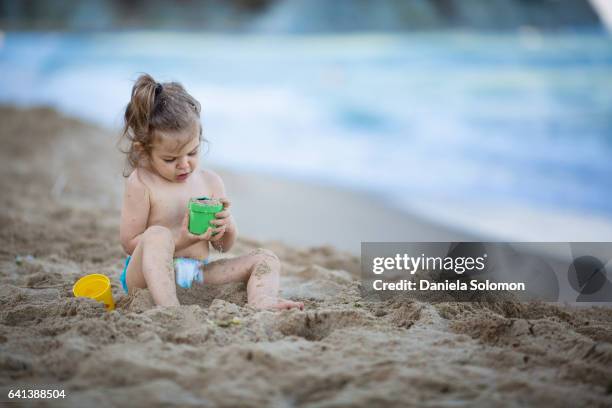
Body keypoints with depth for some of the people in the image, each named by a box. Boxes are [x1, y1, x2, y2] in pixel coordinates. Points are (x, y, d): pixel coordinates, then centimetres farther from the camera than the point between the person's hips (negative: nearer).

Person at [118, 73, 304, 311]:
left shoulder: (210, 181, 8)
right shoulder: (141, 183, -6)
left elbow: (223, 247, 15)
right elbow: (129, 244, -9)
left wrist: (226, 226, -10)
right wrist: (182, 241, -20)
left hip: (196, 276, 5)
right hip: (150, 275, -5)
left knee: (265, 259, -5)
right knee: (157, 235, -34)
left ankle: (261, 302, -37)